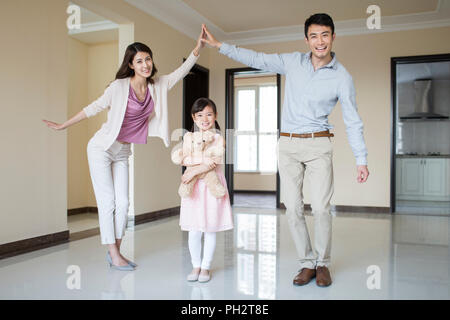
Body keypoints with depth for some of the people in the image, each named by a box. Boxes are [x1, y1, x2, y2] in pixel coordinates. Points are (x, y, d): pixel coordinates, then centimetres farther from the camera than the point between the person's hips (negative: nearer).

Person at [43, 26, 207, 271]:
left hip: (123, 152, 5)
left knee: (123, 203, 2)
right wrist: (62, 126, 3)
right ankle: (114, 255, 3)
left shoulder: (158, 86, 0)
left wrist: (198, 47, -10)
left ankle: (115, 252, 14)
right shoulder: (119, 87, -14)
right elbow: (94, 108, -5)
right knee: (107, 201, -5)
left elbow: (182, 70, 3)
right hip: (102, 148, -5)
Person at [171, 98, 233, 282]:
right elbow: (178, 158, -7)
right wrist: (202, 162, -18)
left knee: (210, 230, 6)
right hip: (194, 188, 2)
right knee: (194, 231, 5)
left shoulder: (218, 139, 0)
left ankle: (206, 267, 21)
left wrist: (194, 171, -23)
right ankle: (196, 265, 22)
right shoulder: (188, 137, 7)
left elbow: (213, 162, -14)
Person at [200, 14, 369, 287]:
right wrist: (219, 45, 8)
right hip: (288, 144, 3)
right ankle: (308, 263, 15)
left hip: (318, 144, -2)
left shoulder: (342, 77, -2)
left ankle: (323, 264, 13)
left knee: (321, 208, -8)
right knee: (293, 208, 1)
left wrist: (361, 160, -3)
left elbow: (353, 121, 0)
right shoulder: (293, 62, 5)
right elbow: (257, 60, 10)